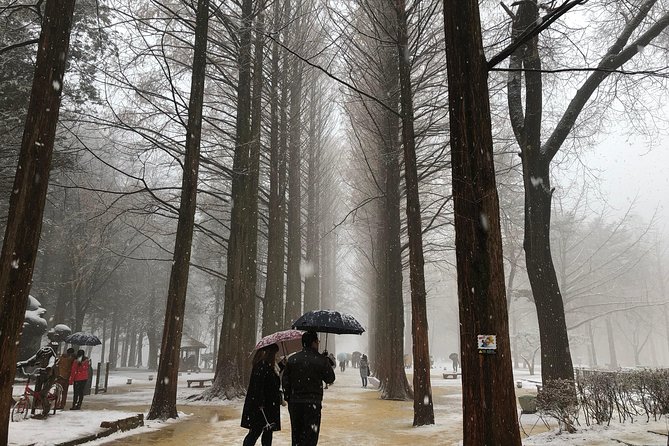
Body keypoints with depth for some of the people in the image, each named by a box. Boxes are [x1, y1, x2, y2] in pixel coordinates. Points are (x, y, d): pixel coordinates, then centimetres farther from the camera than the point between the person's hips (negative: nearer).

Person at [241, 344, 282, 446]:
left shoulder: (268, 365, 14)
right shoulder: (262, 365, -18)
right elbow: (258, 385, -24)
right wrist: (260, 403, -26)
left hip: (269, 406, 10)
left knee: (268, 431, 15)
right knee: (255, 432, -5)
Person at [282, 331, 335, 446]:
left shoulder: (292, 359, 3)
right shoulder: (321, 360, -8)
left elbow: (285, 381, 5)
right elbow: (330, 379, 2)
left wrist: (288, 398, 14)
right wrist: (327, 362, 14)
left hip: (294, 403, 4)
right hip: (313, 404, -4)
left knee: (296, 435, 17)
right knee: (310, 436, 3)